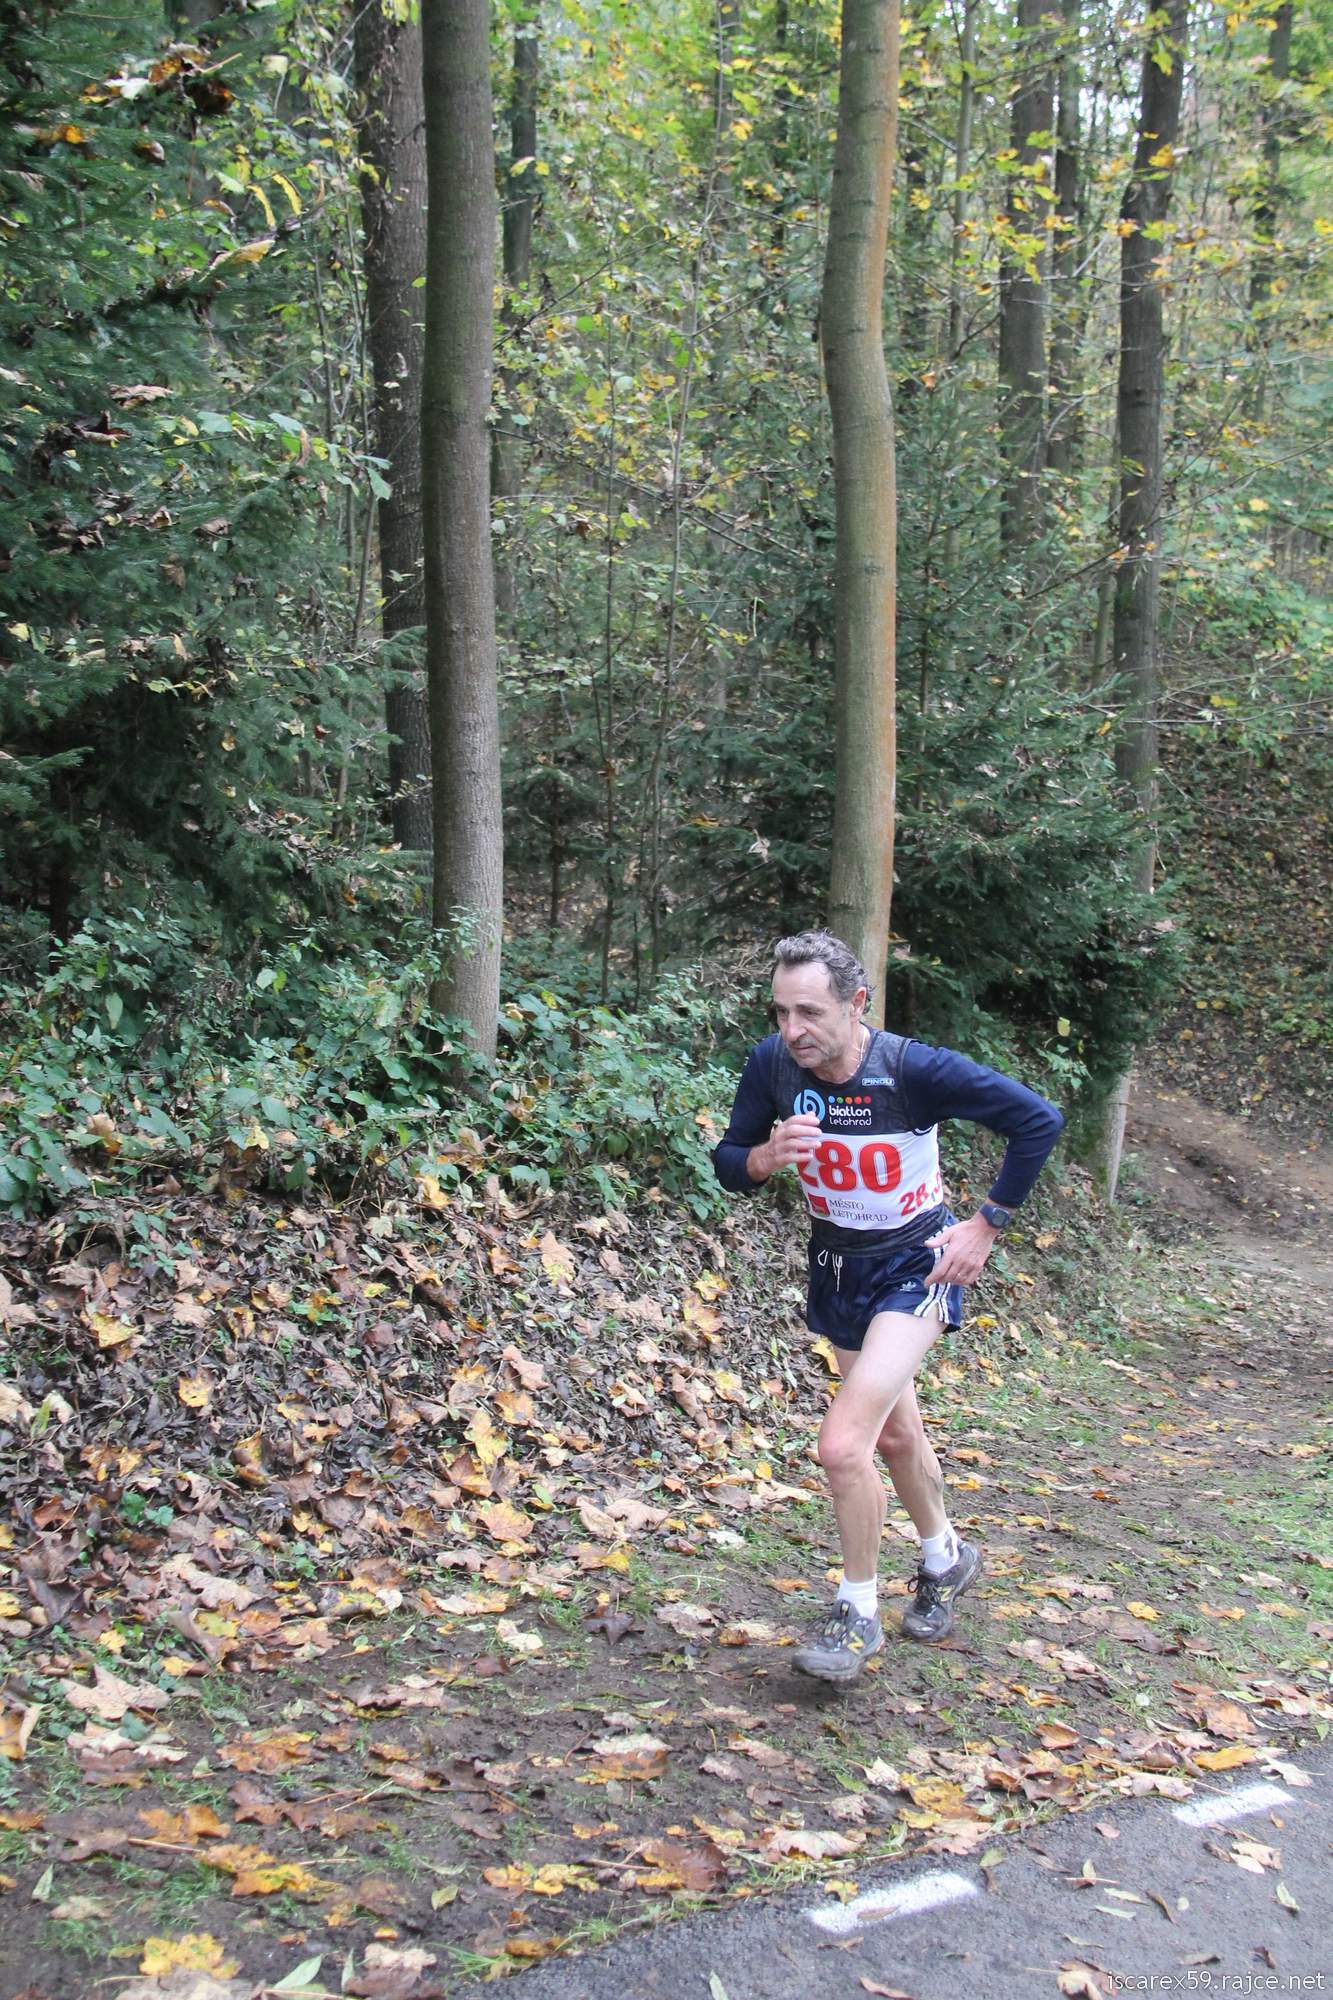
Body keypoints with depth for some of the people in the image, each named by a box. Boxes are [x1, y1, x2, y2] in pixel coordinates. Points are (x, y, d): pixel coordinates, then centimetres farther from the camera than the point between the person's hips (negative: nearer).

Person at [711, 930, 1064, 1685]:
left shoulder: (916, 1070, -27)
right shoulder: (773, 1065, -16)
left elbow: (1040, 1121, -19)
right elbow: (728, 1163, -5)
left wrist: (987, 1225, -16)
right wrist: (766, 1158, -28)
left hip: (917, 1263, -5)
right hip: (837, 1263, 5)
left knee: (844, 1444, -19)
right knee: (896, 1433, 23)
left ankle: (858, 1614, 4)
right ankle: (946, 1557, 50)